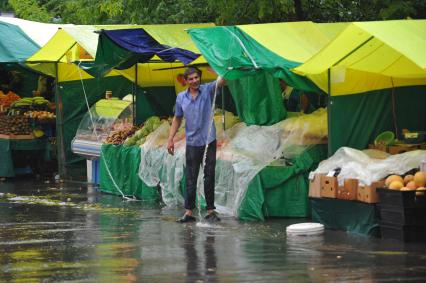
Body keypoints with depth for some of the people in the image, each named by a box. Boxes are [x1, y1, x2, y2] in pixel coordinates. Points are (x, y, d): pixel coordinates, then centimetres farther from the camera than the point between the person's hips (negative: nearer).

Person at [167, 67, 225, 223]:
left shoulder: (208, 90, -1)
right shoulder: (181, 97, 6)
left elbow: (221, 81, -19)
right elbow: (177, 119, 15)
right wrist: (170, 139, 10)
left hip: (209, 141, -1)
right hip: (192, 143, 1)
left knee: (209, 177, 3)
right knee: (191, 178, 1)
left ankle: (210, 210, 9)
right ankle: (188, 212, 2)